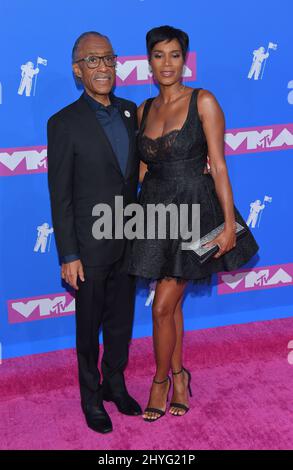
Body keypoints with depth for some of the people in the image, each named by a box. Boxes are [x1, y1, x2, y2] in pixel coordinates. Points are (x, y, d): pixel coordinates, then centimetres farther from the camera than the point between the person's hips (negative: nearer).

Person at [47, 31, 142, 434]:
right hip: (90, 245, -5)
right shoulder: (64, 124, -13)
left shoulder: (130, 112, 3)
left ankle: (115, 384, 38)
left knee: (121, 319, 18)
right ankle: (91, 397, 29)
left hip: (128, 241, 5)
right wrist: (68, 256, -12)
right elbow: (60, 197, -12)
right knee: (90, 326, 11)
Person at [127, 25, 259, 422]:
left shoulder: (203, 102, -8)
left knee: (163, 306, -2)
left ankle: (161, 380, 20)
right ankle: (178, 375, 31)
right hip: (155, 211, 5)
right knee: (172, 302, 14)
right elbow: (143, 167, 13)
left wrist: (229, 223, -14)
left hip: (193, 211, -5)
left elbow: (218, 166, -11)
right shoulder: (144, 110, 8)